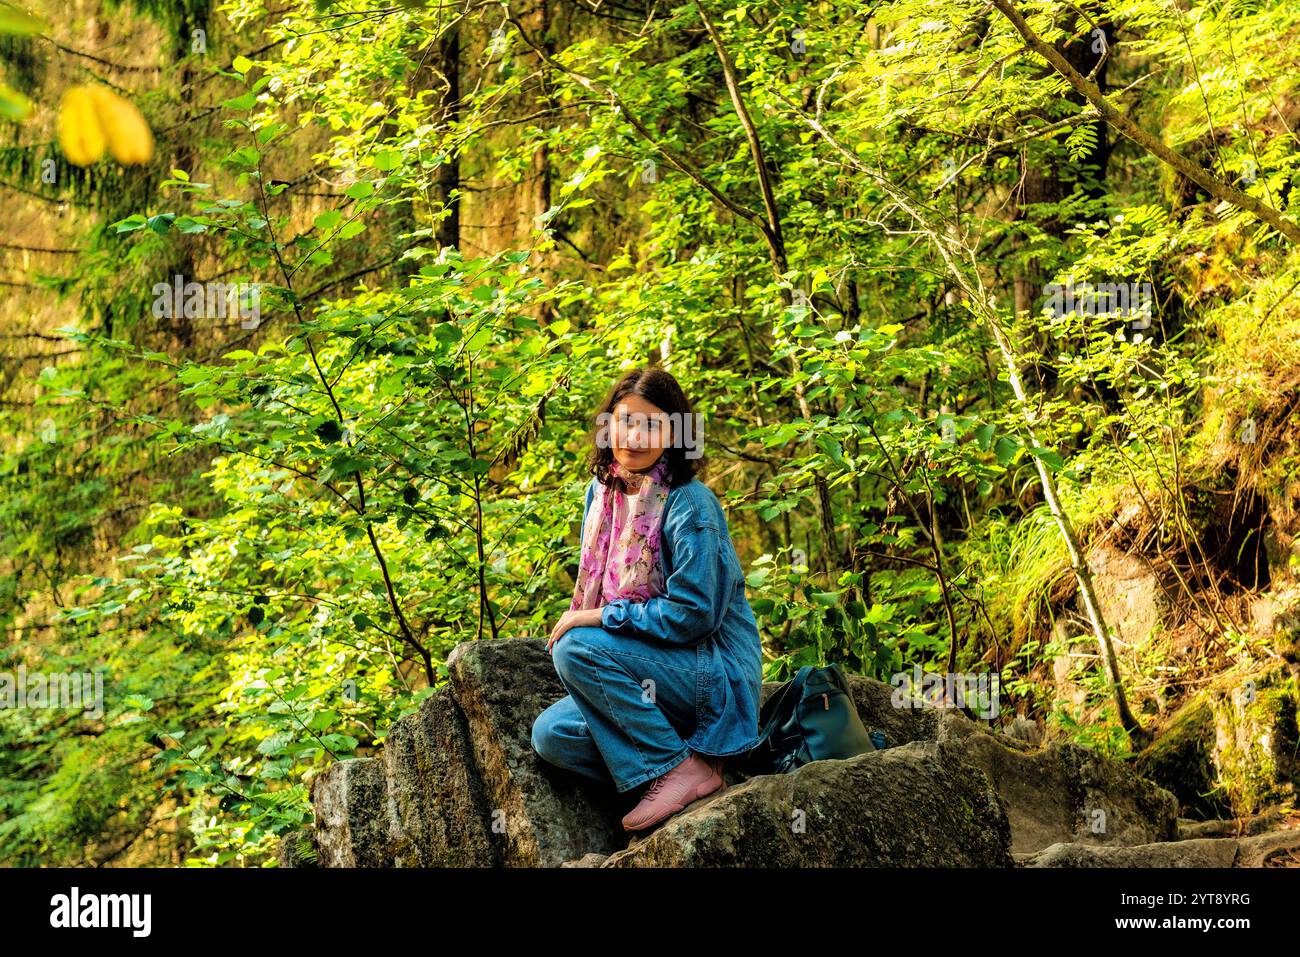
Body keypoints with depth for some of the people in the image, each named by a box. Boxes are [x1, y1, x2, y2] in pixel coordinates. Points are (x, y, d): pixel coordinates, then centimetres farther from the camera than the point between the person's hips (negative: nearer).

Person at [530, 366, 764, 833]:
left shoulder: (689, 505, -18)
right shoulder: (601, 491, 6)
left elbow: (693, 614, -21)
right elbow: (597, 585, 19)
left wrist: (600, 618, -18)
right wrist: (577, 617, -1)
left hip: (715, 672, -8)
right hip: (649, 667, 8)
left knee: (577, 649, -25)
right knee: (552, 736, -8)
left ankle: (682, 768, -16)